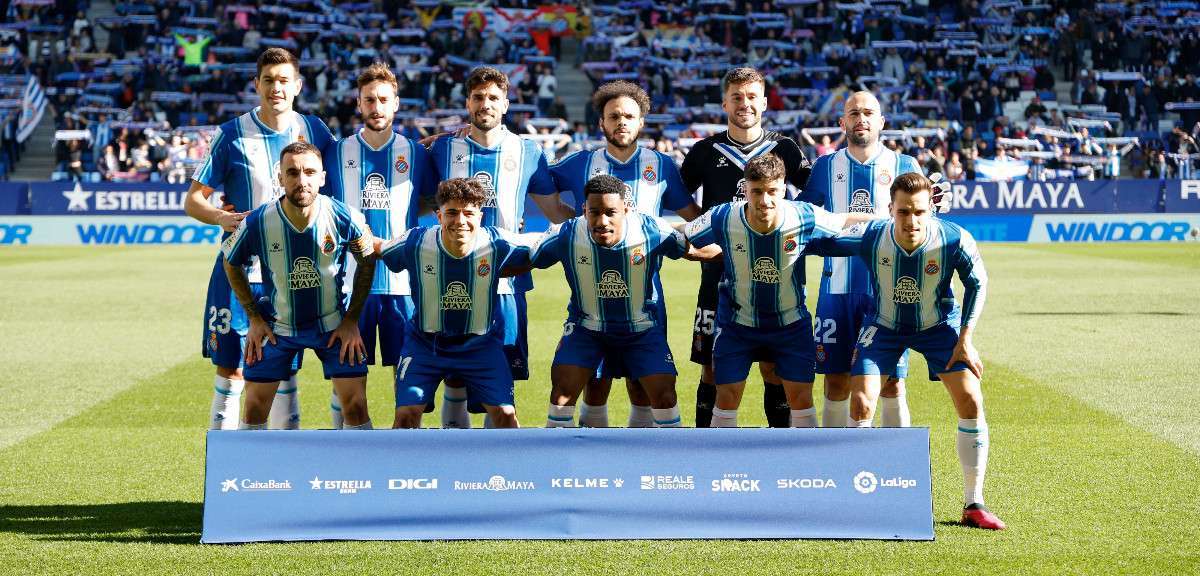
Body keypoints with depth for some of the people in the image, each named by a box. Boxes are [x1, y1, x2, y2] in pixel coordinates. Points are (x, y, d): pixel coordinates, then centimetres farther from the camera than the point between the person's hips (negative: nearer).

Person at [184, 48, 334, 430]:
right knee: (231, 370, 0)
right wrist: (222, 218, -20)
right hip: (239, 271, -2)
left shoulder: (314, 130, 4)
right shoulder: (232, 135, -3)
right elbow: (193, 200, -1)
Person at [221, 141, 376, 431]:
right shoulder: (257, 223, -21)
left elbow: (367, 262, -1)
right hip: (276, 326, 0)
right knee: (254, 407, 2)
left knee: (355, 406, -5)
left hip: (333, 324, 0)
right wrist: (254, 319, -1)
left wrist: (351, 321, -3)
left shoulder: (345, 218, -21)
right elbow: (231, 263, 1)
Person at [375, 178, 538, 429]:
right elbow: (375, 250, -1)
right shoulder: (415, 243, -20)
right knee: (406, 415, -8)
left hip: (481, 344, 0)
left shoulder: (497, 244, -20)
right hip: (424, 342, 0)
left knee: (505, 413, -6)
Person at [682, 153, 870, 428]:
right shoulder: (723, 219, -23)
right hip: (737, 323, 0)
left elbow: (842, 221, -1)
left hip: (791, 322, 0)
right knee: (727, 398, 0)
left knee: (801, 398, 1)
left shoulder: (806, 218, -22)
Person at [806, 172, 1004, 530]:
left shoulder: (954, 241, -28)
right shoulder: (870, 237, -29)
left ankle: (973, 505, 3)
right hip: (883, 327, 0)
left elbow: (977, 283, -9)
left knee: (971, 401, -11)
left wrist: (965, 339, -11)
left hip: (939, 326, 0)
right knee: (861, 402, -14)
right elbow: (817, 242, -12)